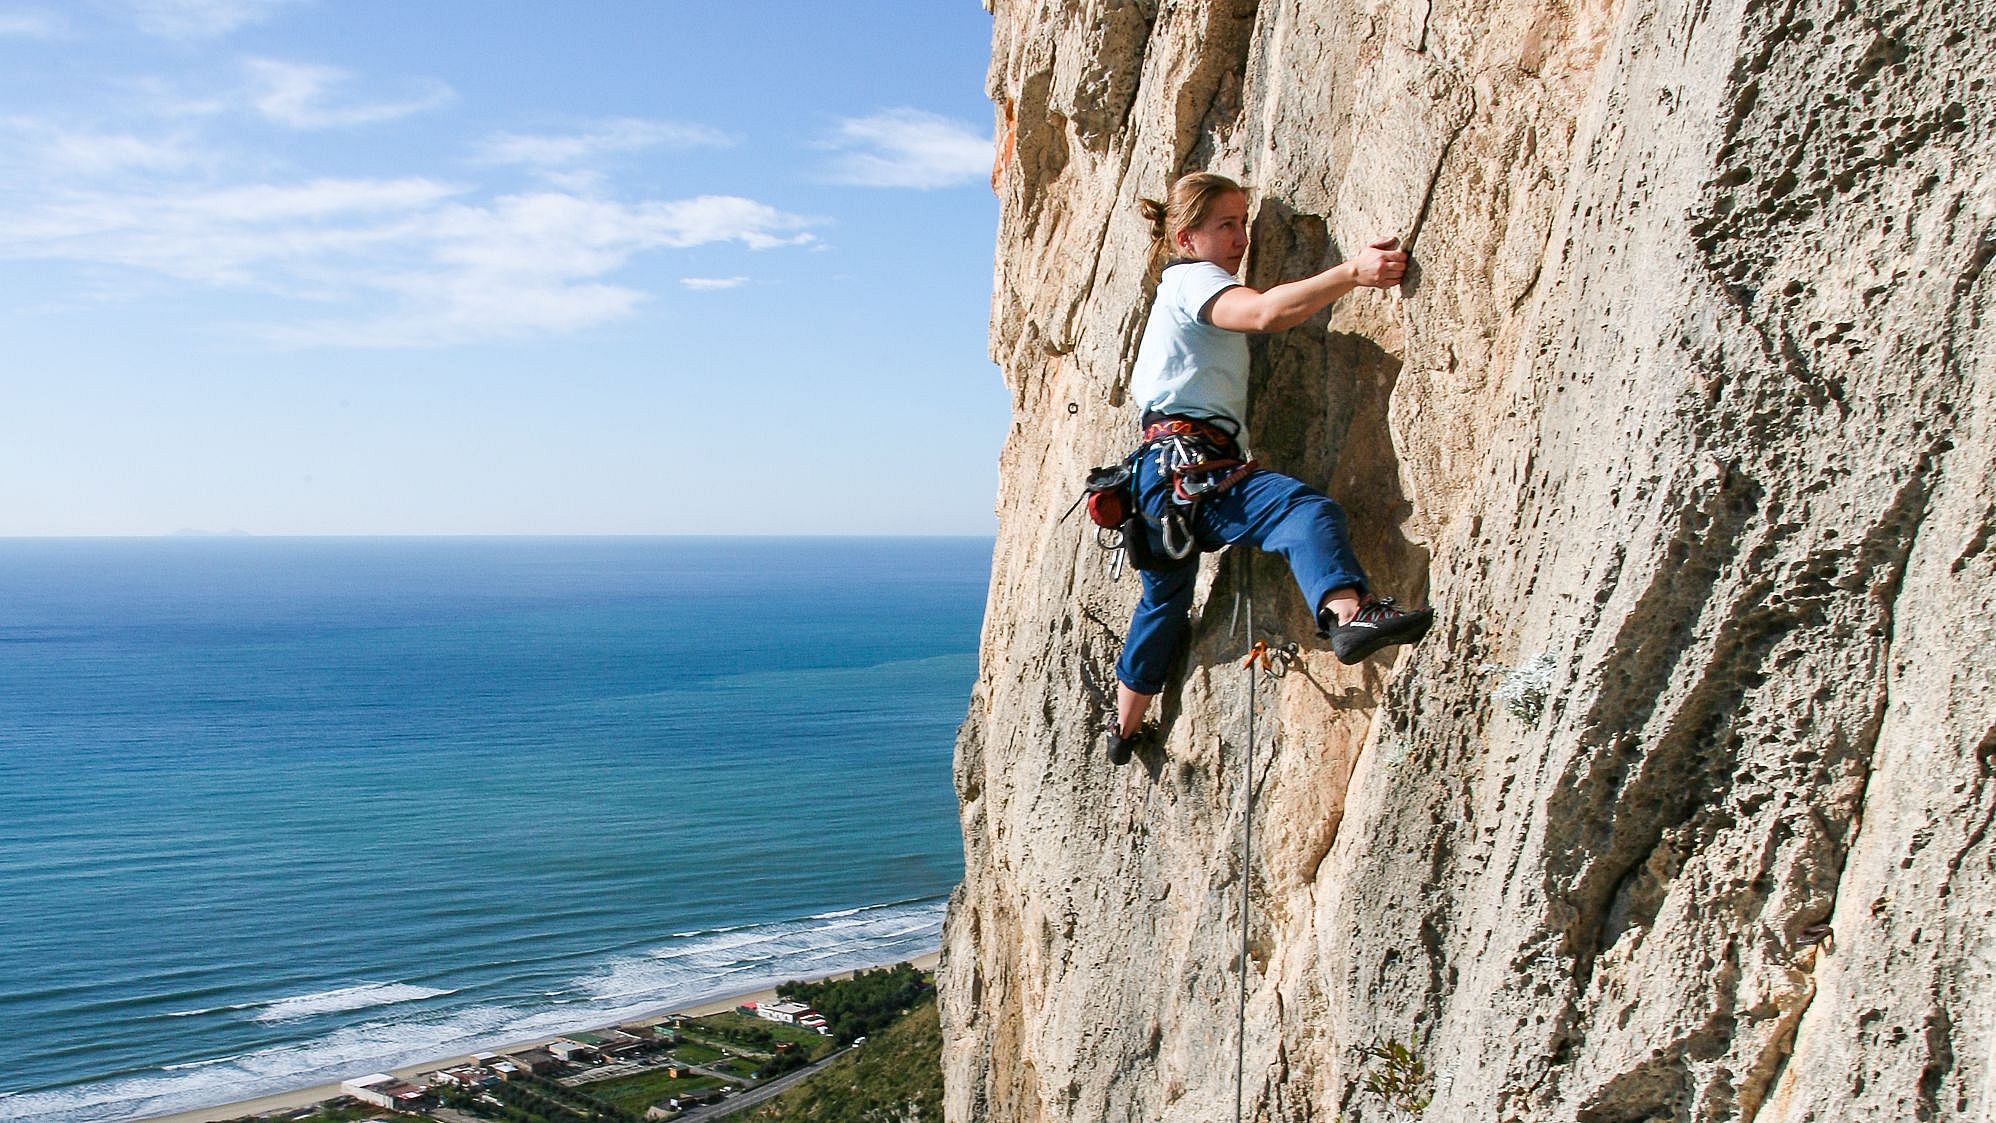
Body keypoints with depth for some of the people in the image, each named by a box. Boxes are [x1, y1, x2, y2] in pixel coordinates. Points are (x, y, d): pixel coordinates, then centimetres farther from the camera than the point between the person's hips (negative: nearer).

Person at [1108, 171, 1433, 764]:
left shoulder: (1188, 289, 28)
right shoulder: (1192, 280, -5)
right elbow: (1265, 312, -24)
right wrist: (1352, 272, -29)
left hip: (1167, 476, 11)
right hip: (1188, 464, -11)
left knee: (1164, 600, 26)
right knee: (1307, 511, -33)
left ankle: (1125, 728, 41)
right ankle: (1346, 613, -61)